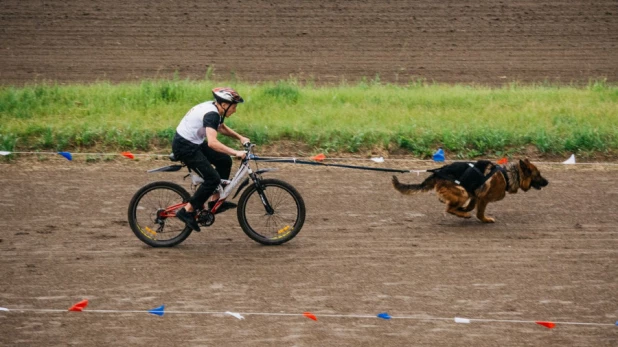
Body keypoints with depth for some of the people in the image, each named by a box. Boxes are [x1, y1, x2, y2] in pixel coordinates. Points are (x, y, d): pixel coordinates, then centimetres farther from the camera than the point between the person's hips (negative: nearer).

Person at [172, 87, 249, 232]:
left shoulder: (213, 108, 5)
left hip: (193, 143, 10)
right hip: (184, 146, -10)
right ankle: (187, 211, -6)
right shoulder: (211, 114, -24)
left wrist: (240, 137, 14)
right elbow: (212, 142, -38)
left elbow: (221, 127, 26)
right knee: (213, 178, -14)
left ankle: (215, 200, 15)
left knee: (225, 161, 9)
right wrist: (235, 152, -37)